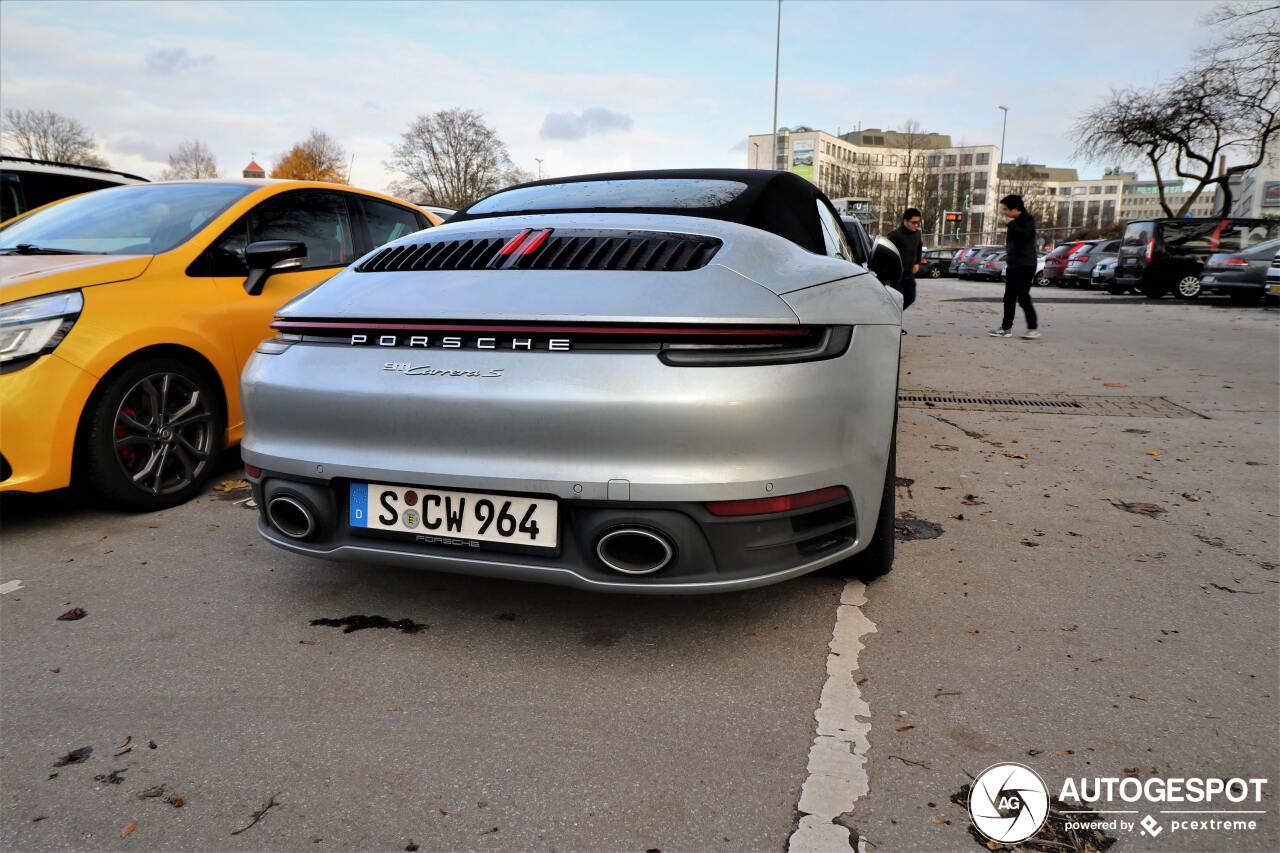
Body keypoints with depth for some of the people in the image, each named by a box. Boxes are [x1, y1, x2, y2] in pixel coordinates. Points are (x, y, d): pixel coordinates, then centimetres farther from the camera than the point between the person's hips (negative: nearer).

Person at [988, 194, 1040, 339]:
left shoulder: (1028, 219, -7)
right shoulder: (1014, 222, 16)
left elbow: (1025, 234, -26)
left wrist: (1011, 224, -16)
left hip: (1025, 265, -9)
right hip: (1012, 265, 9)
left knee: (1023, 297, -11)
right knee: (1009, 297, 7)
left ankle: (1034, 328, -4)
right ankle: (1006, 328, 10)